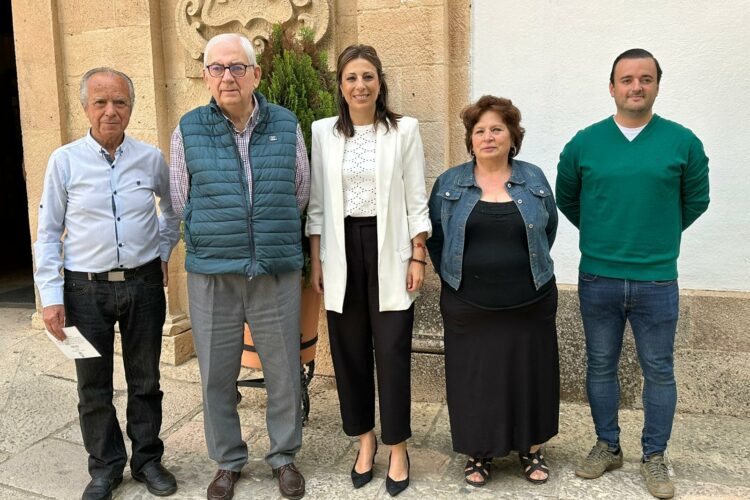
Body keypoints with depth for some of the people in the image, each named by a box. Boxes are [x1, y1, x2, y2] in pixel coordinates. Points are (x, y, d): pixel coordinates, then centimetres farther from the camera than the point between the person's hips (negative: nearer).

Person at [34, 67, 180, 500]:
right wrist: (51, 297, -4)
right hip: (86, 289, -1)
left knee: (145, 381, 12)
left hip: (144, 285, 1)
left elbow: (175, 210, 18)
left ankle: (147, 459, 30)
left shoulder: (151, 158, 1)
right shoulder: (65, 161, -3)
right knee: (94, 387, 9)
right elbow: (48, 233, 0)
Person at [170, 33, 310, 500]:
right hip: (211, 273, 0)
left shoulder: (287, 125, 2)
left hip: (277, 272, 0)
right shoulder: (188, 130, 1)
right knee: (217, 374, 10)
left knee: (284, 370, 9)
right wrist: (218, 238, 12)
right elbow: (181, 200, 9)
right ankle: (228, 461, 31)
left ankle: (284, 456, 30)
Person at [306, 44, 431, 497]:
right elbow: (317, 203, 8)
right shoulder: (324, 132, 6)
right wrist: (317, 261, 5)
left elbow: (416, 200, 0)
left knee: (392, 350, 1)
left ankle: (397, 447, 18)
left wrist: (418, 257, -5)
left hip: (388, 248, -2)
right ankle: (365, 438, 28)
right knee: (350, 349, 9)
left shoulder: (405, 129, 0)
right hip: (343, 249, 2)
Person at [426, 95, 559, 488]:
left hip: (529, 304, 1)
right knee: (473, 378, 7)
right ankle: (478, 453, 25)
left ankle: (531, 449, 30)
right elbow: (435, 235, 7)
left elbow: (548, 229, 11)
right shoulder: (449, 183, 2)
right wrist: (452, 276, 3)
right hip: (468, 307, 0)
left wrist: (533, 268, 10)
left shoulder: (534, 179, 3)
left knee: (528, 375, 10)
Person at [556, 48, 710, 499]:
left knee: (659, 371, 9)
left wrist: (659, 235, 11)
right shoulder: (584, 142, 0)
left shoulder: (683, 142, -2)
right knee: (601, 366, 12)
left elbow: (696, 201, 9)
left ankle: (655, 457, 26)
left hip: (657, 281, -1)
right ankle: (608, 447, 30)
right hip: (597, 279, 1)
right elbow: (567, 198, 13)